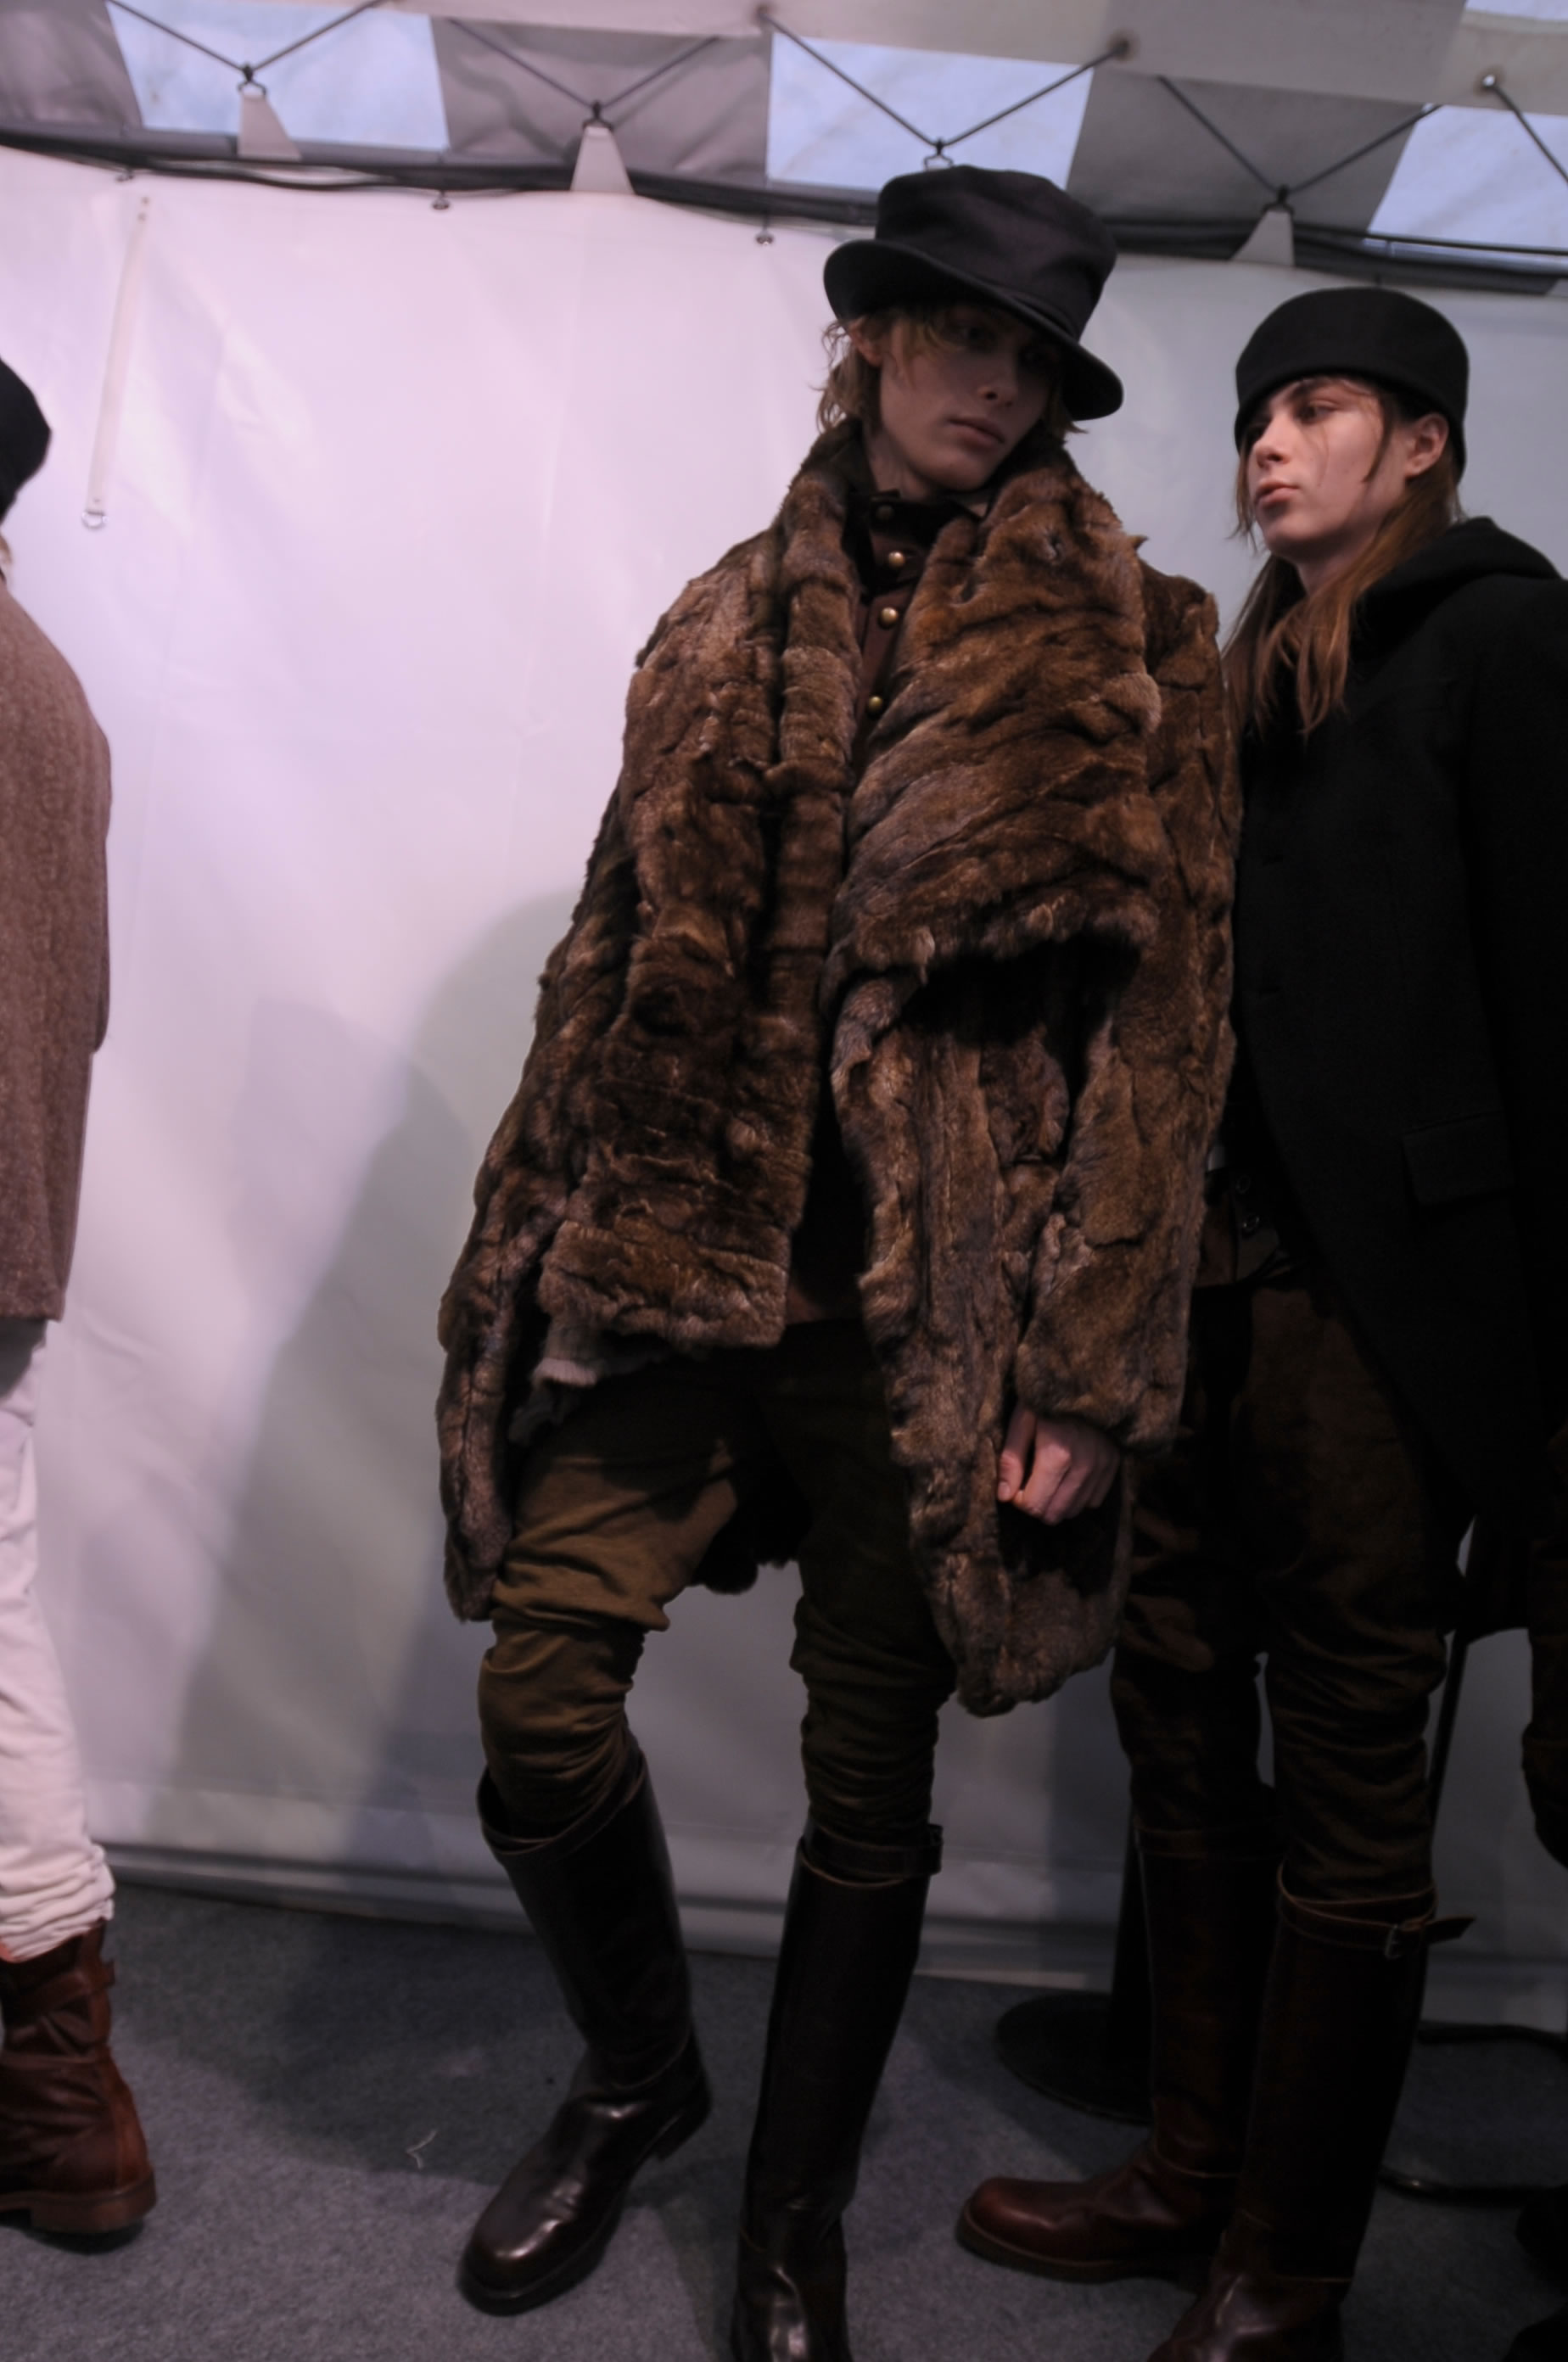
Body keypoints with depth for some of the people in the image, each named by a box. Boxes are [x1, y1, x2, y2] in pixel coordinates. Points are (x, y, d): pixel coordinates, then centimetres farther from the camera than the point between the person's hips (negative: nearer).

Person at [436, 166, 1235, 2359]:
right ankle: (637, 2076, 33)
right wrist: (531, 1235, 7)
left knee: (871, 1793, 8)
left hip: (927, 1311, -2)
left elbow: (1159, 1025, -4)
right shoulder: (733, 623, 12)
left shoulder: (1122, 650, 2)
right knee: (540, 1699, 1)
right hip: (673, 1264, 3)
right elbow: (615, 949, 12)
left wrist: (1092, 1365, -10)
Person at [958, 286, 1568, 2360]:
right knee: (1185, 1725, 13)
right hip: (1210, 1272, 7)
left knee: (1350, 1777, 3)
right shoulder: (1257, 675, 20)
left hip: (1376, 1293, -7)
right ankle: (1194, 2173, 30)